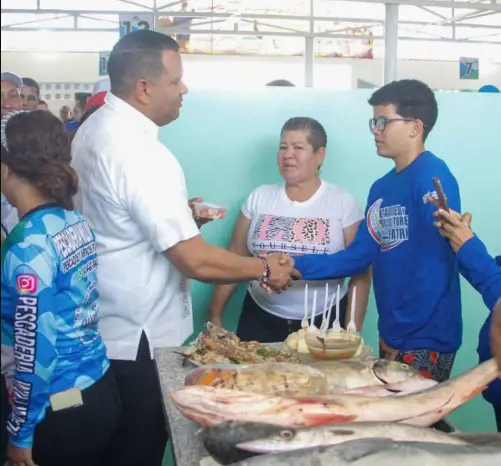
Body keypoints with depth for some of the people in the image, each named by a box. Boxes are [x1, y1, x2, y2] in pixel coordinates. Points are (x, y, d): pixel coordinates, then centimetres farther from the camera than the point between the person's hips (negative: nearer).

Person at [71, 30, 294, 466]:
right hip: (137, 338, -9)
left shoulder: (93, 128, 3)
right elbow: (196, 261, -27)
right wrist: (265, 268, -12)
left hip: (104, 325, 9)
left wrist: (179, 212, 10)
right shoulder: (140, 154, -27)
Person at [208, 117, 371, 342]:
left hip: (324, 322, -2)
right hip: (261, 319, 2)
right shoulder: (259, 198, 3)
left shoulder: (343, 203, -4)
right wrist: (215, 315, 4)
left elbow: (360, 273, -2)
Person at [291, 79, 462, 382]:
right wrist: (296, 265, -2)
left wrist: (400, 333, -15)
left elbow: (437, 265, -20)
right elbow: (359, 256, 9)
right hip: (393, 336, 8)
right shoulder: (382, 187, 11)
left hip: (425, 339, -8)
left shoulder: (432, 178, -14)